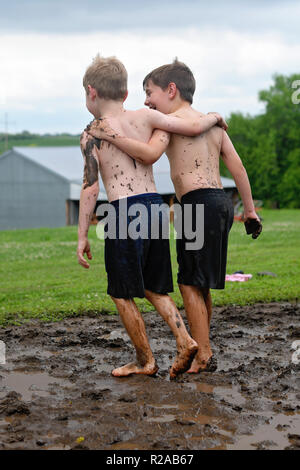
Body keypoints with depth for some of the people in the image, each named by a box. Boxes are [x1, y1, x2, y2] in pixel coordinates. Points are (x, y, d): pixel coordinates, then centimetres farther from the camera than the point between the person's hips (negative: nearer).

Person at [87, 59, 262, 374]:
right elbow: (237, 167, 15)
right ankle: (200, 351, 20)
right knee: (199, 284, 14)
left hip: (199, 203, -8)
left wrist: (113, 136, -16)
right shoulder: (213, 123, 20)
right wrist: (249, 210, 18)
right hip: (221, 202, 9)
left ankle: (202, 357, -2)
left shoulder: (172, 119, -2)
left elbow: (149, 154, -20)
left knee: (190, 283, -4)